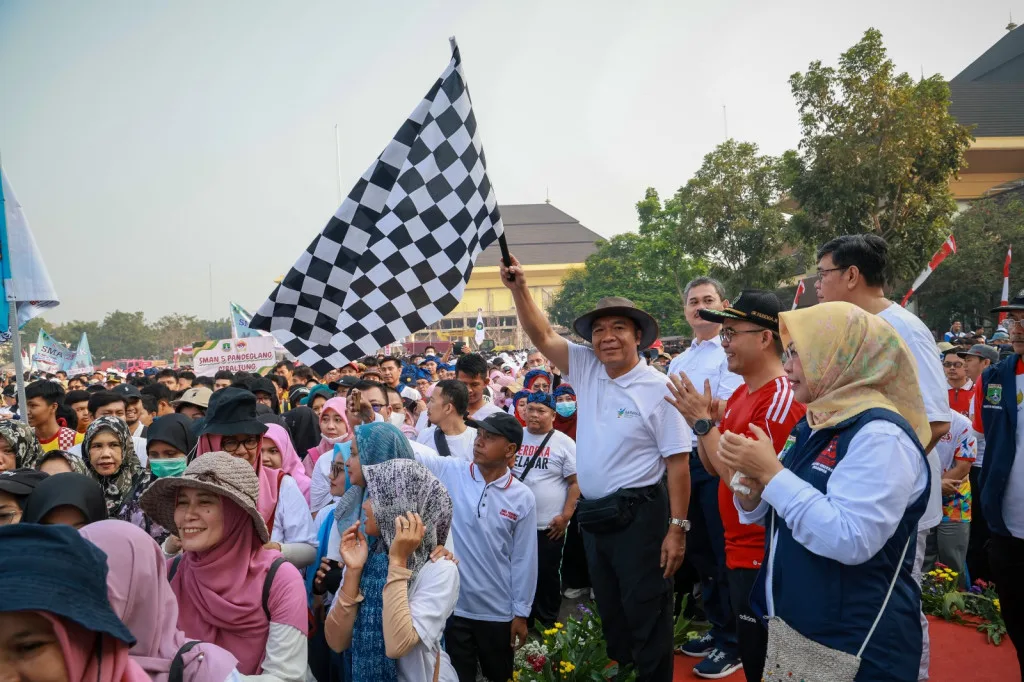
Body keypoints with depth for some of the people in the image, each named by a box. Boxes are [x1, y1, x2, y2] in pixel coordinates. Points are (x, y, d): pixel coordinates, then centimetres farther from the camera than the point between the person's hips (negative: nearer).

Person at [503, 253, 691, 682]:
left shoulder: (658, 389, -13)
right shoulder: (586, 371, 2)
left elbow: (678, 462, -12)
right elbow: (542, 335, 2)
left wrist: (677, 527, -15)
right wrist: (519, 288, -12)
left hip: (639, 516, -6)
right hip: (593, 514, 6)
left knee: (646, 616, 4)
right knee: (610, 611, 20)